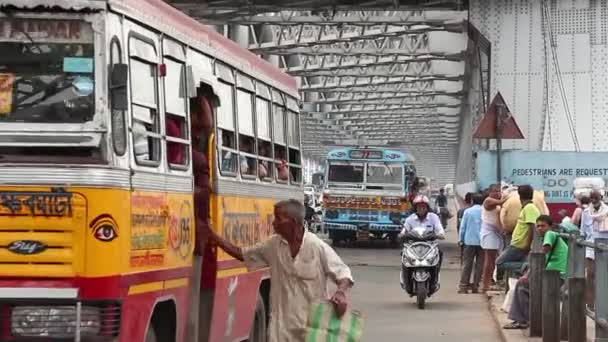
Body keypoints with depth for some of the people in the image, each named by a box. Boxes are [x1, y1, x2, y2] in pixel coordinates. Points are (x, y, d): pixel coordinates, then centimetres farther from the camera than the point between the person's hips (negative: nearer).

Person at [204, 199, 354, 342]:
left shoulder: (318, 248, -12)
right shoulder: (273, 245, 3)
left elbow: (343, 273, -9)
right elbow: (241, 254, 14)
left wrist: (340, 293, -30)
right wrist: (212, 236, 9)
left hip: (312, 324, -4)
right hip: (282, 324, 4)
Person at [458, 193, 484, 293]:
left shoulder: (467, 211, 0)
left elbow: (462, 227, 3)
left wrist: (460, 239, 11)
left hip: (470, 241, 0)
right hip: (482, 241, 0)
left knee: (467, 264, 3)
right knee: (479, 265, 6)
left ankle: (463, 286, -3)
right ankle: (475, 286, 4)